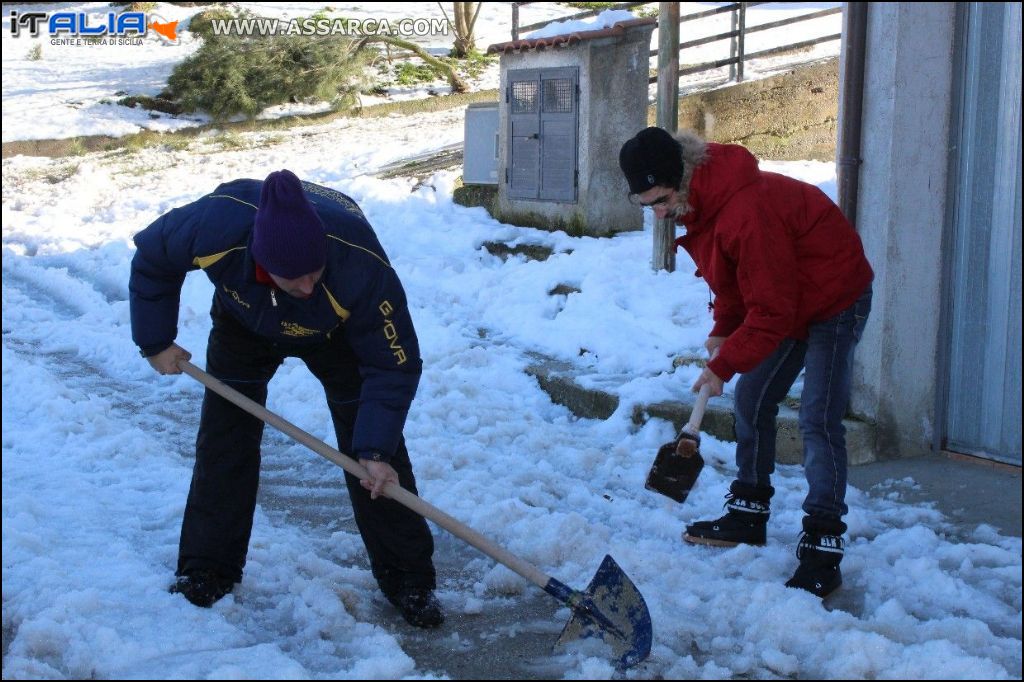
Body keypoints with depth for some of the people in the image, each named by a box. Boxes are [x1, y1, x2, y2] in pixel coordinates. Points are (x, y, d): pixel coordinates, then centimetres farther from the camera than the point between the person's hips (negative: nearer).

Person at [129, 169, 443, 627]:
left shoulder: (361, 267, -45)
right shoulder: (214, 226, -40)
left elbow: (394, 364, -31)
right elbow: (151, 259, -16)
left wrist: (376, 449, -37)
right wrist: (155, 343, -9)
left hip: (337, 334, -2)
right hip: (244, 324, 2)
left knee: (370, 444, -8)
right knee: (223, 442, -1)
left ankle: (408, 579, 4)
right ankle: (206, 572, 14)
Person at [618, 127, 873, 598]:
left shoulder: (746, 208, -35)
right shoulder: (699, 203, -4)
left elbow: (771, 308, -30)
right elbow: (731, 276, 11)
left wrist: (725, 364, -21)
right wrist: (723, 331, 0)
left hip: (834, 298, -10)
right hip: (785, 300, 10)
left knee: (818, 419, -15)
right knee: (752, 400, 12)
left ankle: (823, 551, -13)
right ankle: (748, 515, 25)